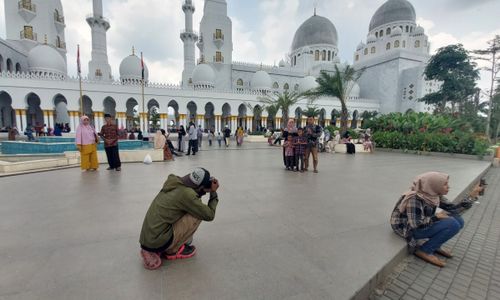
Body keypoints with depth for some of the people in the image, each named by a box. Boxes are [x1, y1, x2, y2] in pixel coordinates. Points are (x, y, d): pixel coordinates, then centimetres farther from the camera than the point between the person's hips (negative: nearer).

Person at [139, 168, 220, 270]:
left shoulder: (174, 182, 2)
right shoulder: (187, 193, -21)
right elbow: (209, 215, -12)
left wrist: (203, 191, 7)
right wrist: (213, 193, -2)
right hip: (158, 242, -8)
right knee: (198, 214, -10)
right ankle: (173, 251, 4)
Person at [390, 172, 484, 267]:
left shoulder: (434, 195, -4)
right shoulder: (415, 198, -30)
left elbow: (453, 209, 1)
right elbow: (416, 224, -29)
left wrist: (472, 195, -5)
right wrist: (436, 217, -17)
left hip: (423, 224, 9)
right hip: (407, 228, -9)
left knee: (458, 220, -1)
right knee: (453, 225, -18)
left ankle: (434, 245, 12)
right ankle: (423, 251, -6)